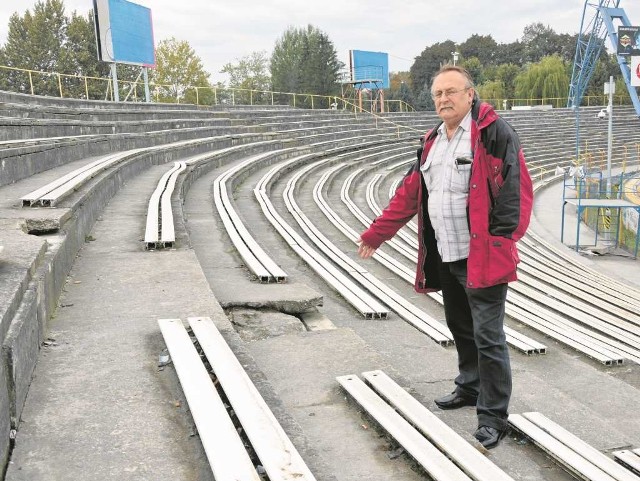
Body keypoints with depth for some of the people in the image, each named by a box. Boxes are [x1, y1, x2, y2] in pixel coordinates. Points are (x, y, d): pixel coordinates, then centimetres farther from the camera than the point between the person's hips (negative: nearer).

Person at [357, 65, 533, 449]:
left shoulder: (495, 132, -9)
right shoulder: (434, 140, 15)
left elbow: (515, 188, -15)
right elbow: (409, 194, 18)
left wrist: (502, 240, -23)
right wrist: (375, 234, 18)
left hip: (482, 256, -8)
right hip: (445, 257, 8)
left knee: (487, 336, -4)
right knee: (460, 327, 20)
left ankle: (493, 416, 8)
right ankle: (470, 388, 40)